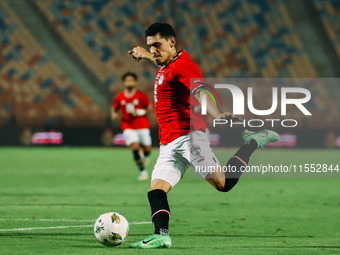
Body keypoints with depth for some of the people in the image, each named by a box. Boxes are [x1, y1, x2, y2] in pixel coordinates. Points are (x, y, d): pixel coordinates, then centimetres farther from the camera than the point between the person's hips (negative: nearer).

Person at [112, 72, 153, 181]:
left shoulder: (141, 95, -4)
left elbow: (150, 109, 1)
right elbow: (114, 109, 14)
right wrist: (114, 115, -9)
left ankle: (145, 156, 42)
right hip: (128, 126, 0)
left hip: (142, 126, 0)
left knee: (147, 148, 1)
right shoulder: (119, 97, 1)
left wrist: (140, 112, -16)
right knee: (134, 145, -20)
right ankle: (143, 171, -12)